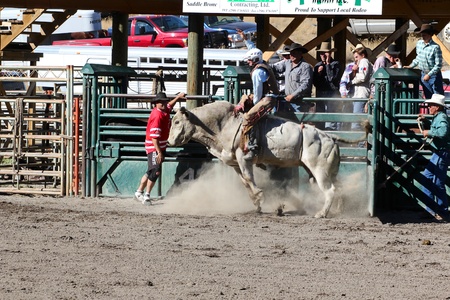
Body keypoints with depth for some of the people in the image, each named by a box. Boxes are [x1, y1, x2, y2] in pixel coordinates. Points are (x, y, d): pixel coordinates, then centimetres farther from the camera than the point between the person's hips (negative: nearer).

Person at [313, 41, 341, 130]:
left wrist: (328, 65, -10)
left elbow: (332, 78, -15)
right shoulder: (318, 65, 16)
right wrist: (318, 72, -4)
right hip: (320, 95, 6)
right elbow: (315, 82, 14)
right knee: (319, 123, 7)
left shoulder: (335, 64, -1)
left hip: (331, 95, -6)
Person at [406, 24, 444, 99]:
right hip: (423, 75, 7)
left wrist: (429, 75, -22)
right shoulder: (419, 44, 2)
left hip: (434, 75, -7)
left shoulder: (435, 47, -19)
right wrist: (411, 66, 11)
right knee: (428, 97, 13)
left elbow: (438, 65, -18)